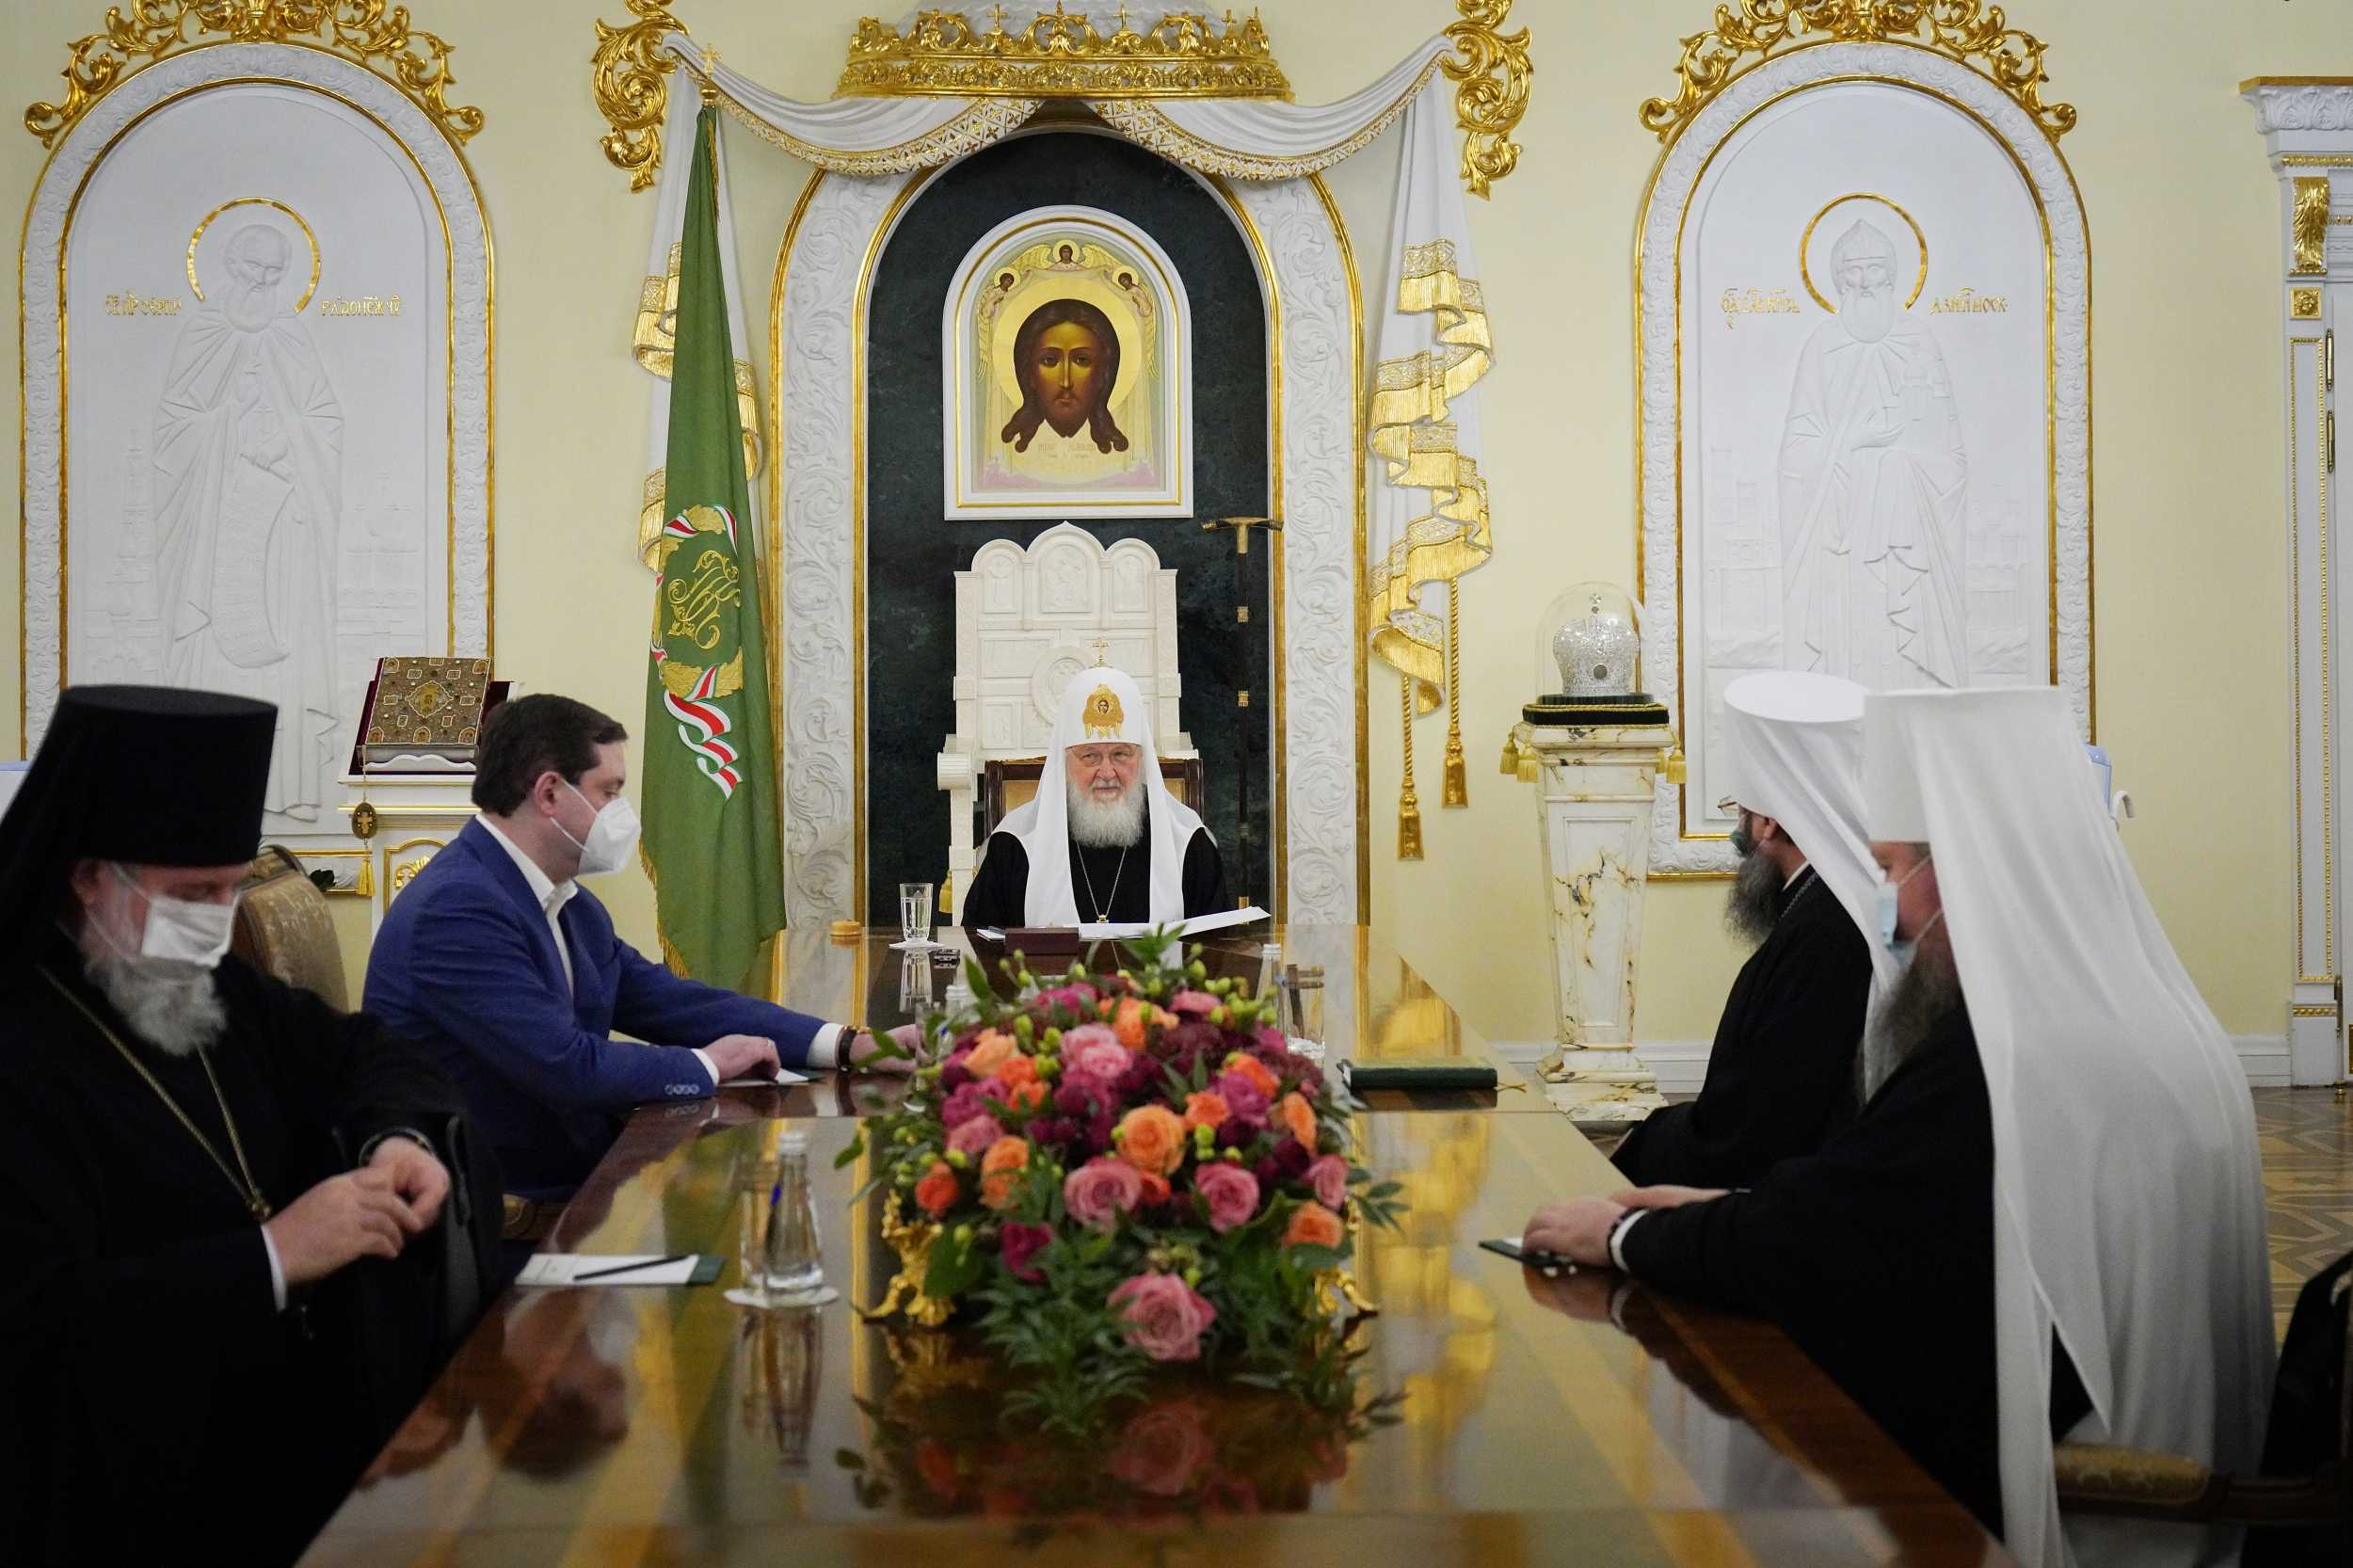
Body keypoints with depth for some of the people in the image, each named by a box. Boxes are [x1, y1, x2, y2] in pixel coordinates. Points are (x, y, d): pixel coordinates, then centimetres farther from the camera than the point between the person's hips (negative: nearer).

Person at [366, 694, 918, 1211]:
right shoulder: (457, 909, -20)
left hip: (575, 1171, 9)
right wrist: (708, 1066, -9)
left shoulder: (570, 905, 11)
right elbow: (567, 1067, -25)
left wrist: (850, 1046, -2)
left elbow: (672, 1002, 8)